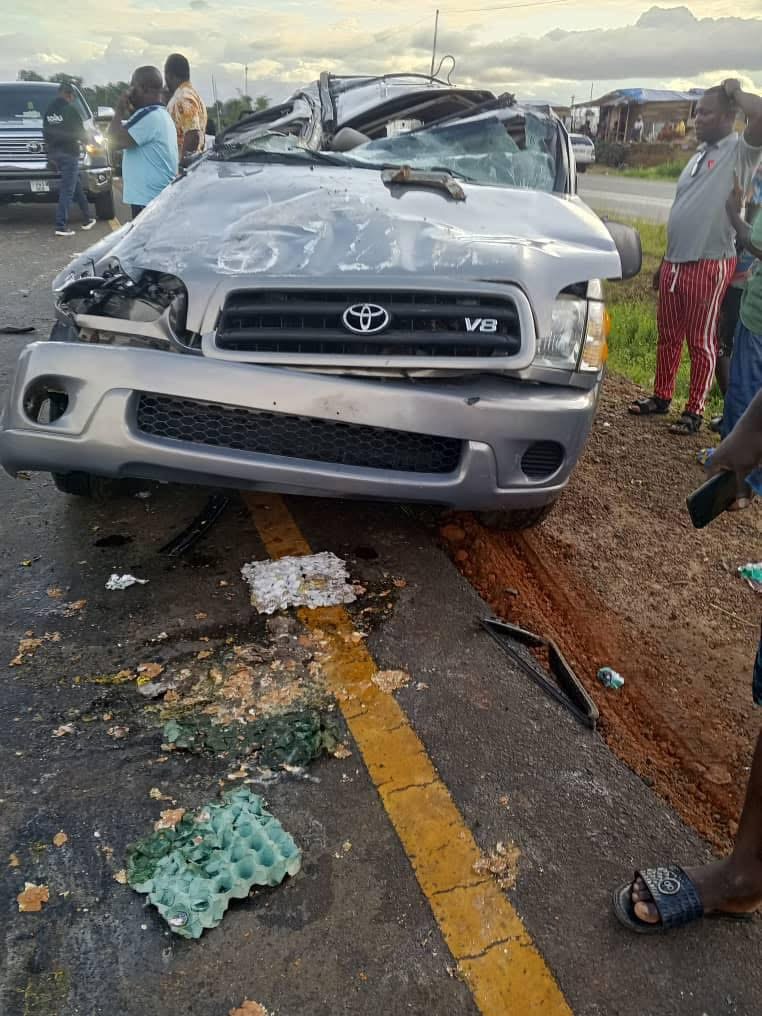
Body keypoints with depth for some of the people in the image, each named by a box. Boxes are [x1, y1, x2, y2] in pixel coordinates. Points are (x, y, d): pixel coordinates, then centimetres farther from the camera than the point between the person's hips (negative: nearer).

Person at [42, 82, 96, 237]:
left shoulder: (49, 110, 14)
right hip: (68, 153, -8)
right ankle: (61, 226, -12)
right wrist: (84, 140, 12)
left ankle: (87, 218, 23)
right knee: (67, 190, -8)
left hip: (54, 153, 8)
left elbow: (45, 131, 16)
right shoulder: (70, 109, -9)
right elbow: (80, 131, -7)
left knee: (76, 185, 19)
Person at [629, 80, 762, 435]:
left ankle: (694, 410, 9)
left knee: (701, 342, 0)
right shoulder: (699, 156, 17)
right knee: (668, 336, 14)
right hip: (675, 263, 7)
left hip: (709, 266, -7)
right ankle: (661, 397, 27)